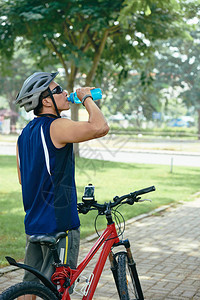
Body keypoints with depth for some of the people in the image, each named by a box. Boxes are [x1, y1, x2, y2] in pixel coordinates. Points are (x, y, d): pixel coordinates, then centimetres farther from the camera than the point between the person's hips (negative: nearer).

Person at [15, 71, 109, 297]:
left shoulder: (25, 134, 12)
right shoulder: (56, 127, -17)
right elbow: (100, 127, -31)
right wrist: (87, 98, -14)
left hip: (33, 222, 9)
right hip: (59, 223, -9)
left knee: (30, 285, 16)